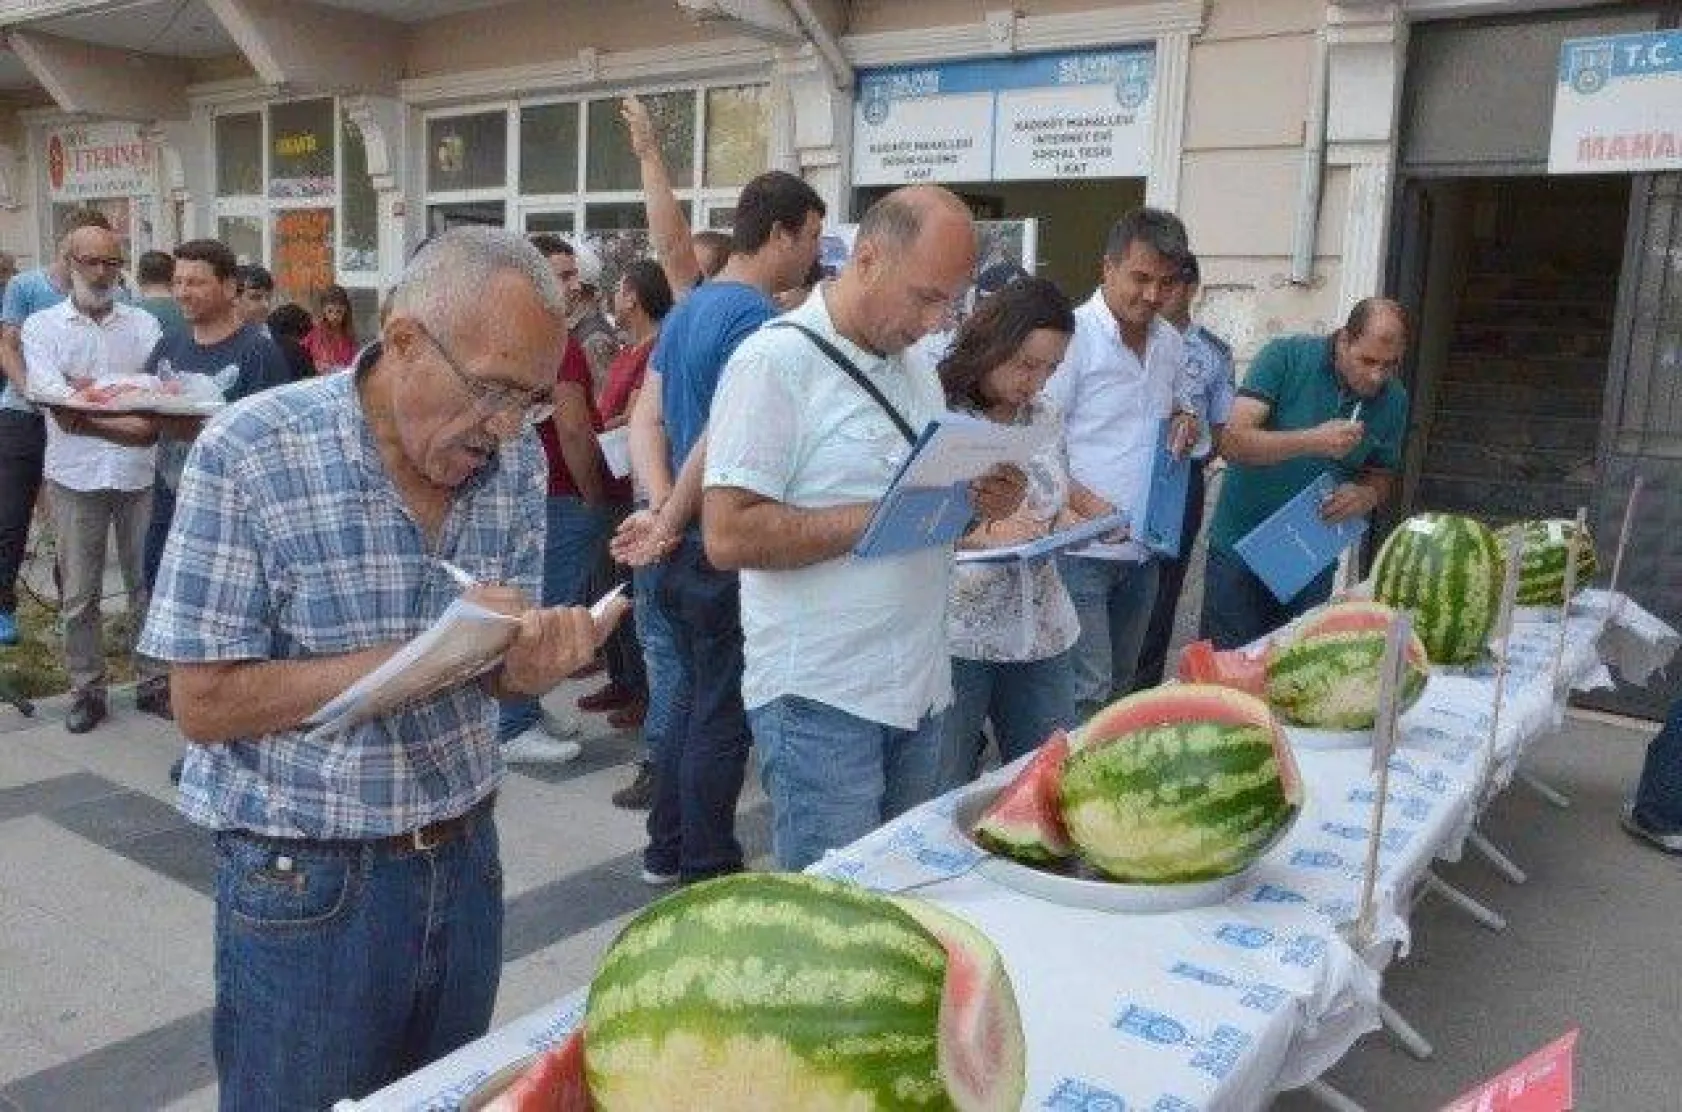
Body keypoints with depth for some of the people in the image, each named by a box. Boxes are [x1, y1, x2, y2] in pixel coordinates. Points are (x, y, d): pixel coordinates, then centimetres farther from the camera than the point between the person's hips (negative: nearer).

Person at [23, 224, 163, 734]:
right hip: (75, 476, 0)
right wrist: (122, 425, -24)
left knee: (146, 583, 8)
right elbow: (56, 403, -10)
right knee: (80, 594, 6)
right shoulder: (43, 325, 4)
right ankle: (87, 690, 17)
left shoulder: (143, 324, 8)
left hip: (139, 473, 1)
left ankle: (153, 676, 20)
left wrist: (90, 390, -19)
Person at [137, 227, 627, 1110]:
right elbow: (206, 703, -16)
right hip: (305, 882, -4)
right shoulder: (247, 454, -17)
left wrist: (536, 660, -21)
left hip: (466, 858, 5)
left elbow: (501, 670, 4)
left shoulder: (516, 461, -3)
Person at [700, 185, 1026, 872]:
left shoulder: (917, 371, 13)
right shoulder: (776, 361, -12)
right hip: (821, 703, -7)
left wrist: (981, 503, -1)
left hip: (919, 689, 8)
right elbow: (729, 537, -19)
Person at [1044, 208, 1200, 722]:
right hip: (1081, 549, -7)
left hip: (1143, 552, 8)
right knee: (1085, 695, -9)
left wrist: (1184, 422, 3)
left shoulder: (1171, 342, 11)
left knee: (1119, 688, 16)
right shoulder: (1074, 334, -12)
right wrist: (1085, 505, -24)